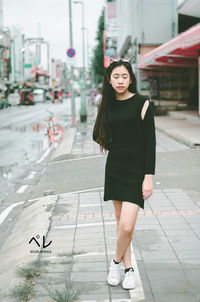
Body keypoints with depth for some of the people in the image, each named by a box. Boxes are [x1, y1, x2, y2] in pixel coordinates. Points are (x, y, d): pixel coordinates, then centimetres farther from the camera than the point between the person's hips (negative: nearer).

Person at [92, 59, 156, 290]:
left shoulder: (142, 103, -8)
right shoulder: (109, 105, 7)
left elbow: (150, 142, -11)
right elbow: (98, 135, 19)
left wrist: (148, 177, -15)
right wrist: (115, 148, 4)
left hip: (136, 170, -5)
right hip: (115, 168, 5)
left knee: (127, 226, -12)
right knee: (120, 221, 11)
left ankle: (116, 261, 15)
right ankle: (128, 268, 25)